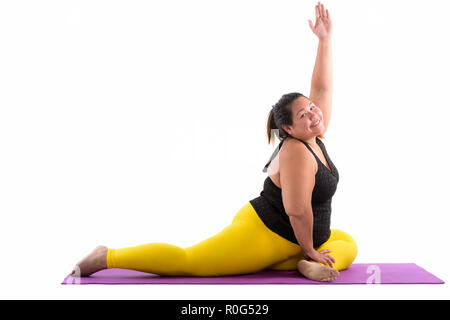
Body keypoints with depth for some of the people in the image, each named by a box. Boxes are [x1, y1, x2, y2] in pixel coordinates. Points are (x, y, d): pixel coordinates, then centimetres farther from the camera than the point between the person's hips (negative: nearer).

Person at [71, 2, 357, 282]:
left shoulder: (314, 138, 4)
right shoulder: (296, 152, -23)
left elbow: (322, 89, 9)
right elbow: (297, 210, -26)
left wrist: (325, 40, 5)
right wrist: (309, 249, -12)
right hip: (263, 234, -9)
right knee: (186, 261, -7)